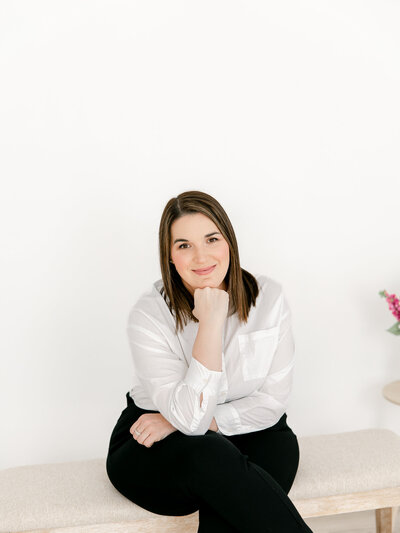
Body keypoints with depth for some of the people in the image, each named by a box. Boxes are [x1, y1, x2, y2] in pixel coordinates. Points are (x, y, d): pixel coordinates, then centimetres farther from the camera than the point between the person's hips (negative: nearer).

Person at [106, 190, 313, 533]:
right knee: (210, 454, -35)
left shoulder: (269, 297, -7)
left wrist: (179, 422, -14)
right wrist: (211, 322, -30)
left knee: (281, 444, -31)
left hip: (242, 433, 3)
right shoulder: (149, 315, -17)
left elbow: (274, 399, -7)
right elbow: (192, 418, -26)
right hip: (153, 453, -3)